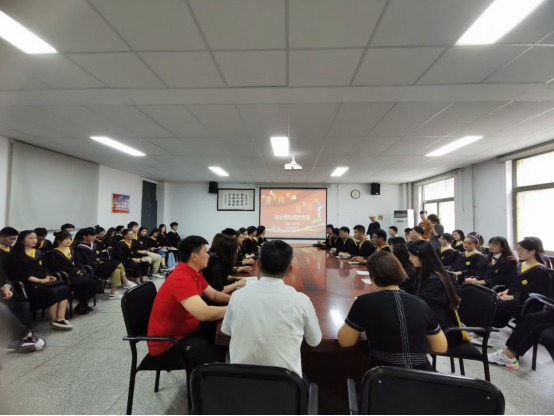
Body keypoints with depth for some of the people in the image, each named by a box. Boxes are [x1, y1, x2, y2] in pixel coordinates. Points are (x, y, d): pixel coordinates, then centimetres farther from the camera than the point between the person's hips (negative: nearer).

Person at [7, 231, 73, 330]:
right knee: (52, 293, -32)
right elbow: (20, 273, -10)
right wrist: (38, 280, -19)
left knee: (65, 289, -22)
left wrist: (48, 277, -2)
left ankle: (61, 319, -26)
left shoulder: (38, 253, 21)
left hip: (43, 280, 6)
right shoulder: (15, 255, 1)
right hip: (28, 283, -6)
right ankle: (54, 322, -16)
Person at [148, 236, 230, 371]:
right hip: (167, 343, -10)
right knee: (216, 358, -27)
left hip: (187, 328, 10)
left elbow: (214, 295, 11)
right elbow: (204, 313, -39)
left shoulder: (195, 273, 1)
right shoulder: (181, 279, -30)